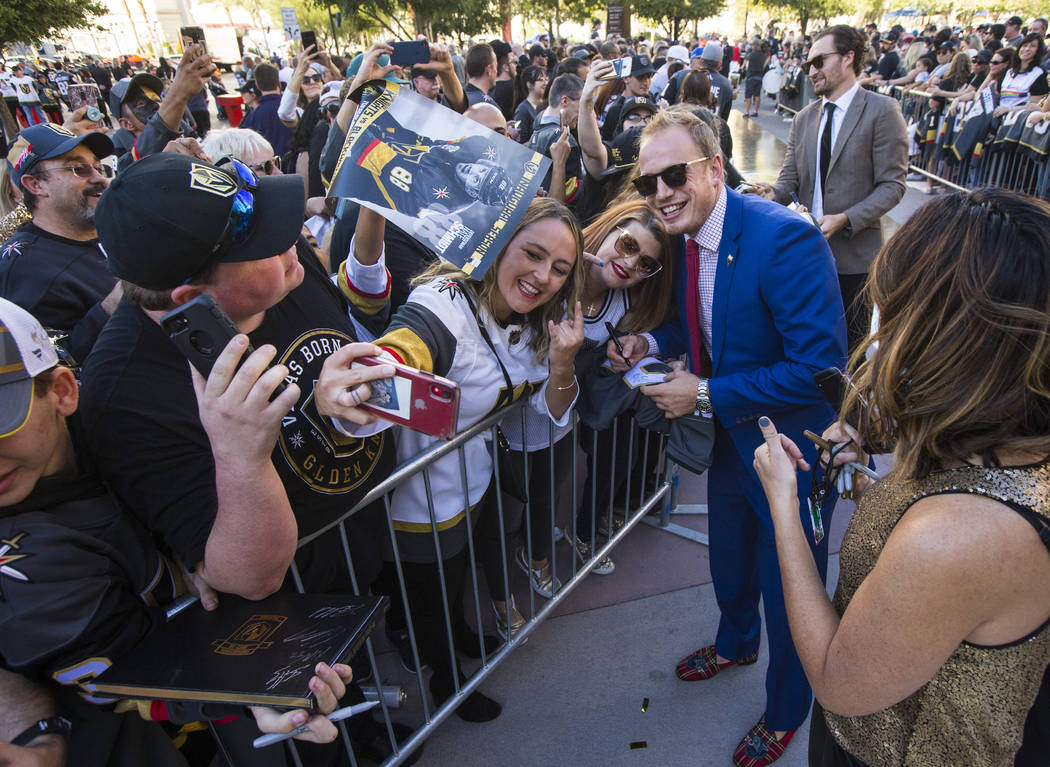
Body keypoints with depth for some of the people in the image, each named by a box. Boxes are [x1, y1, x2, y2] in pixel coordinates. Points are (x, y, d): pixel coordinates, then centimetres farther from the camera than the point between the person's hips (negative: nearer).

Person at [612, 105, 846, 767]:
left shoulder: (787, 239, -30)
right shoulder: (687, 233, -4)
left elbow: (821, 370, -31)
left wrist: (707, 396, -28)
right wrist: (655, 342, -9)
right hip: (728, 434, 7)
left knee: (789, 590, 15)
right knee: (728, 558, 29)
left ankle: (785, 713, 45)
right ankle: (736, 642, 61)